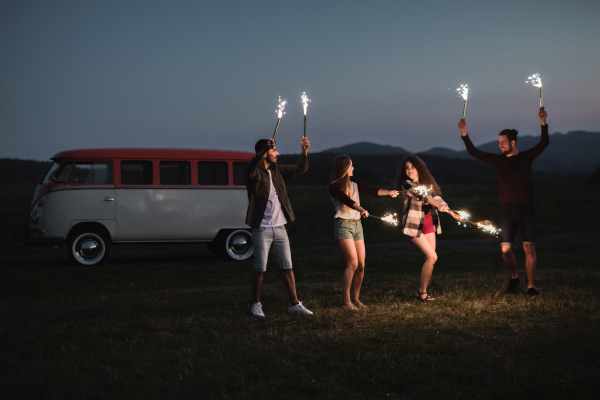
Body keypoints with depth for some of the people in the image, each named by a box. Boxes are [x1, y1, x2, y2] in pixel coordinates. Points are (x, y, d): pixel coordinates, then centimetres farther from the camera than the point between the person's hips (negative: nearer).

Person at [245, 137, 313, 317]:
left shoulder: (276, 170, 11)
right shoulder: (254, 172, -8)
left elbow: (300, 169, 15)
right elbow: (251, 168, -33)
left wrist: (304, 151, -2)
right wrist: (263, 151, -47)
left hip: (280, 228, 6)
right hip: (262, 229, -6)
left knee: (287, 267, 6)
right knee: (259, 269, 1)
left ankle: (294, 304, 12)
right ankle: (256, 304, 15)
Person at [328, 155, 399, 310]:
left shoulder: (353, 182, 13)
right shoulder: (334, 187, -8)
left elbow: (370, 191, 8)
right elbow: (346, 200, -24)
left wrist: (388, 192, -3)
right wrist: (361, 209, -39)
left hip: (357, 225, 7)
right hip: (343, 225, -7)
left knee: (361, 265, 3)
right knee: (352, 263, -16)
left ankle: (355, 298, 14)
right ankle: (346, 301, -10)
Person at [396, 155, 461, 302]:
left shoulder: (427, 183, 12)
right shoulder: (406, 184, -9)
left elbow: (436, 197, 4)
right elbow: (422, 196, -22)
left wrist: (450, 211, -13)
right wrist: (441, 206, -35)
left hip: (428, 223, 6)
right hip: (414, 225, -6)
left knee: (430, 258, 2)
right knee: (432, 257, -13)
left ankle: (422, 291, 14)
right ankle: (422, 292, 0)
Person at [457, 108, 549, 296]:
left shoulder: (526, 157, 4)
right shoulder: (498, 160, 8)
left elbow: (544, 143, -7)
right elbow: (474, 152, 6)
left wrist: (543, 122, -19)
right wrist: (464, 133, -4)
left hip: (526, 209, -1)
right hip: (507, 210, 1)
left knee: (529, 248, -5)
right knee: (506, 249, -7)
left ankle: (531, 285, 1)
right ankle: (513, 277, 18)